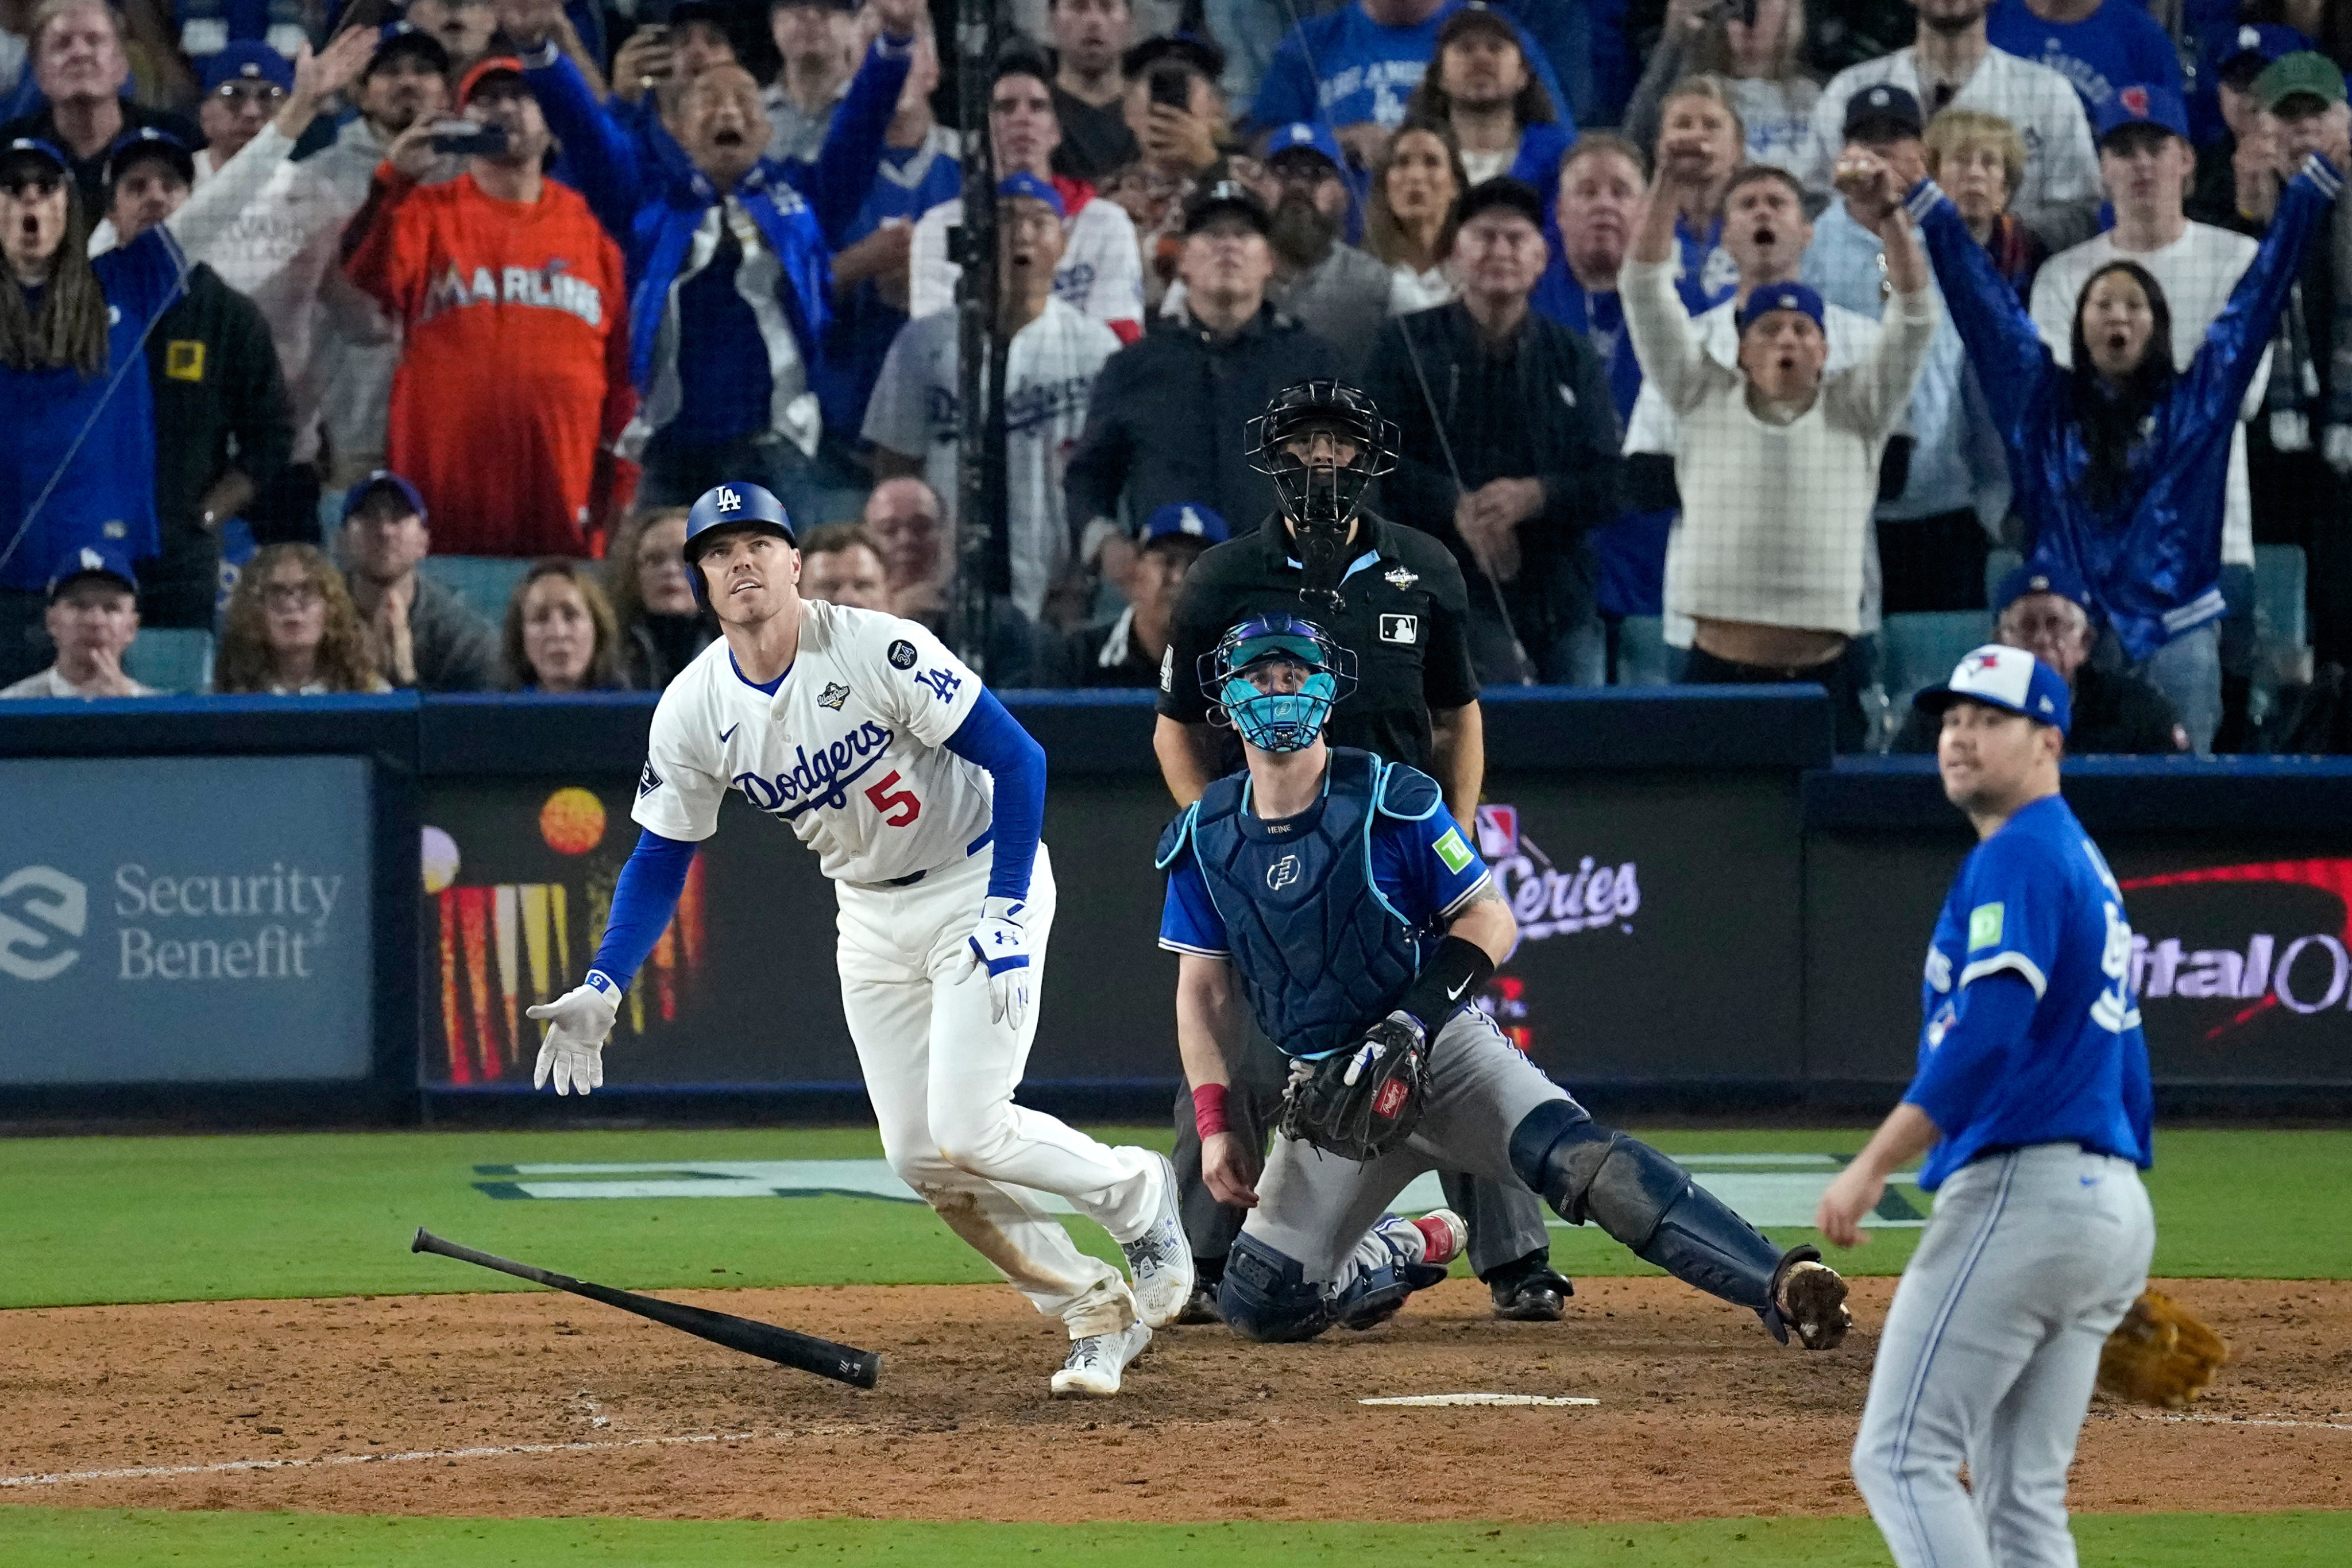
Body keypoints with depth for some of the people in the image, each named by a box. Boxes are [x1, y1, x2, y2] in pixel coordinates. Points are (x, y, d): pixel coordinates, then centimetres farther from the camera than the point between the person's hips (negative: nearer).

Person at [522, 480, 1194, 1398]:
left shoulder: (878, 651, -24)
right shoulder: (693, 711, -8)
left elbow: (1016, 758, -21)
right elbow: (661, 860, 1)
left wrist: (1006, 911, -28)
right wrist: (602, 990, -12)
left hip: (982, 881, -6)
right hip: (872, 917, 6)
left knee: (967, 1132, -17)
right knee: (920, 1159, 1)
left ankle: (1136, 1194, 11)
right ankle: (1097, 1311, 15)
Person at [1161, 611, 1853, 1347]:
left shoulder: (1390, 801, -10)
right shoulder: (1202, 837, 1)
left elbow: (1491, 920, -7)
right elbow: (1205, 989, 9)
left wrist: (1413, 1022, -20)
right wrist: (1214, 1124, -1)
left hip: (1444, 1047, -5)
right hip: (1327, 1085, 5)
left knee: (1576, 1159, -30)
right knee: (1258, 1304, -2)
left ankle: (1781, 1288, -44)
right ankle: (1399, 1253, 30)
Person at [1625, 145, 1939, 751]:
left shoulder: (1855, 410, 10)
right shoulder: (1706, 399, 11)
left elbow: (1915, 317, -1)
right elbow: (1647, 292, 5)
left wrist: (1888, 215, -15)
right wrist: (1669, 180, -4)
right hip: (1717, 672, 0)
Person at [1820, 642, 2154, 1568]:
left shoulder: (2018, 855, -8)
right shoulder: (2090, 868, 24)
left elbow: (1989, 1031, -21)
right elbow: (2123, 1058, 26)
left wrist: (1873, 1167, -24)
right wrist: (2120, 1261, 27)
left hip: (2020, 1189, -10)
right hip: (2111, 1205, 10)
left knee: (1902, 1456, -12)